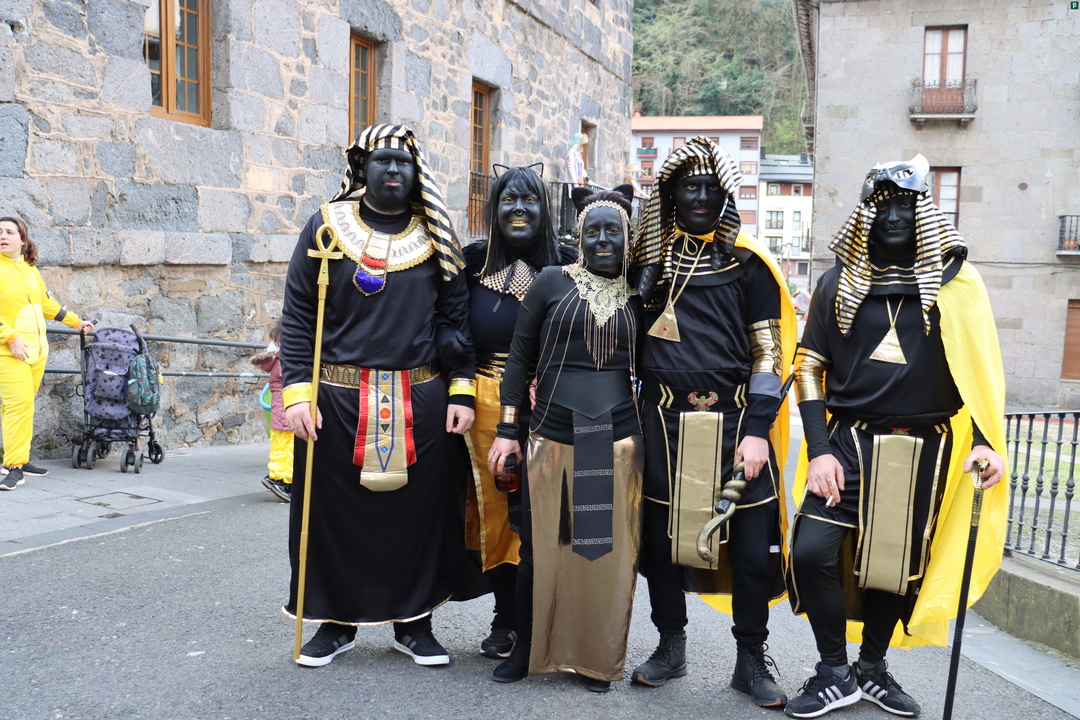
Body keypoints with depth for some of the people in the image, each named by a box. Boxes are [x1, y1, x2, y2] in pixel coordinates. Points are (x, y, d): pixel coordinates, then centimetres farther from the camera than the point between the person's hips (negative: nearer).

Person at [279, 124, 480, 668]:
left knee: (419, 509, 7)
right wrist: (296, 390, -8)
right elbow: (297, 316, 1)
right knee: (334, 511, 6)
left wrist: (461, 390, 0)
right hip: (338, 397, -1)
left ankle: (414, 622, 23)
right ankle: (336, 621, 25)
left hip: (421, 398, 1)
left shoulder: (435, 235, 8)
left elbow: (457, 316, 8)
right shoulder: (326, 227, 4)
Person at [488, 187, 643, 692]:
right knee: (541, 546, 4)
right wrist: (508, 431, -1)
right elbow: (520, 358, 4)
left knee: (608, 550, 6)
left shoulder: (637, 296, 9)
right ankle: (528, 649, 23)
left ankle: (596, 658, 22)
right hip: (553, 436, -1)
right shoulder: (552, 282, 3)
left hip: (617, 441, 2)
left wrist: (650, 436, 12)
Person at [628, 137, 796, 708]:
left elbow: (768, 350, -1)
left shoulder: (748, 263, 3)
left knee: (751, 546, 1)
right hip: (664, 421, 2)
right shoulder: (651, 260, 10)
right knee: (660, 535, 9)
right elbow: (632, 339, 15)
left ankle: (751, 661, 18)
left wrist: (758, 430, -10)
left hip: (735, 420, -2)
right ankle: (671, 647, 27)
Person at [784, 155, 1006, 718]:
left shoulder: (954, 283, 4)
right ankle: (835, 674, 6)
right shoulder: (839, 282, 4)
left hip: (924, 449, 1)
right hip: (849, 441, 0)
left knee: (897, 564, 9)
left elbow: (978, 366, 7)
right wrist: (819, 451, -5)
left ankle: (872, 668, 32)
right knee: (812, 551, -14)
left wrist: (984, 440, -7)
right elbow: (809, 365, 4)